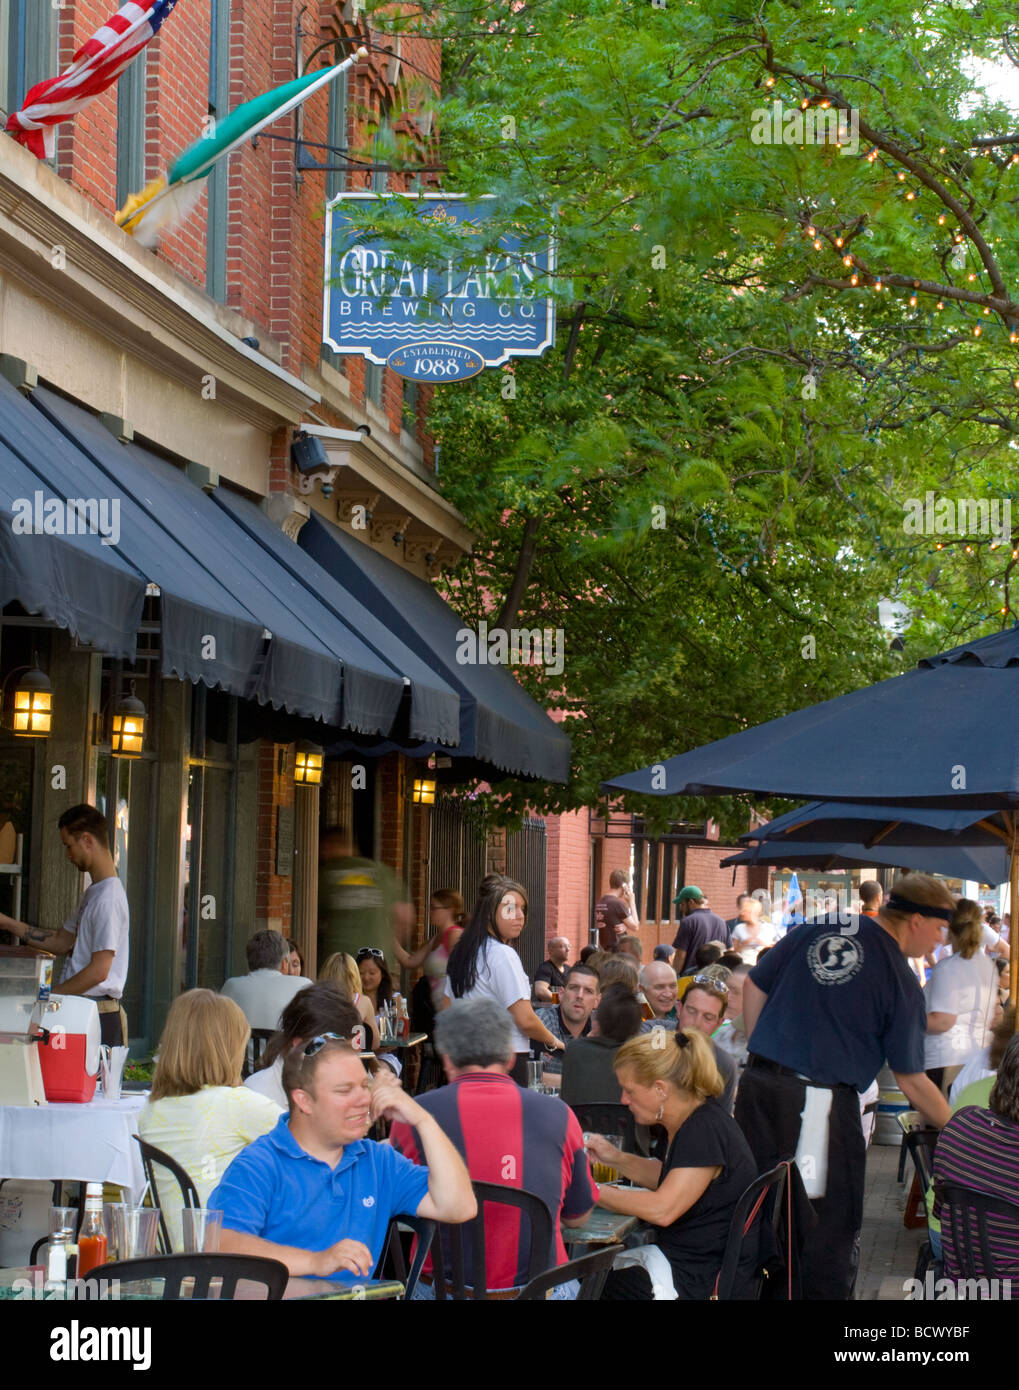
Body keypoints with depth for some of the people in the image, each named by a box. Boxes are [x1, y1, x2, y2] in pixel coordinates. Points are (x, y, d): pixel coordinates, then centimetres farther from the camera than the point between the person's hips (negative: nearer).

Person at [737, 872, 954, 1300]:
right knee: (831, 1217, 6)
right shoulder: (900, 983, -5)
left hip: (759, 1084, 5)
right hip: (823, 1101, -5)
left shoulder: (816, 929, 8)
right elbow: (911, 1080, -3)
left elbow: (754, 986, 13)